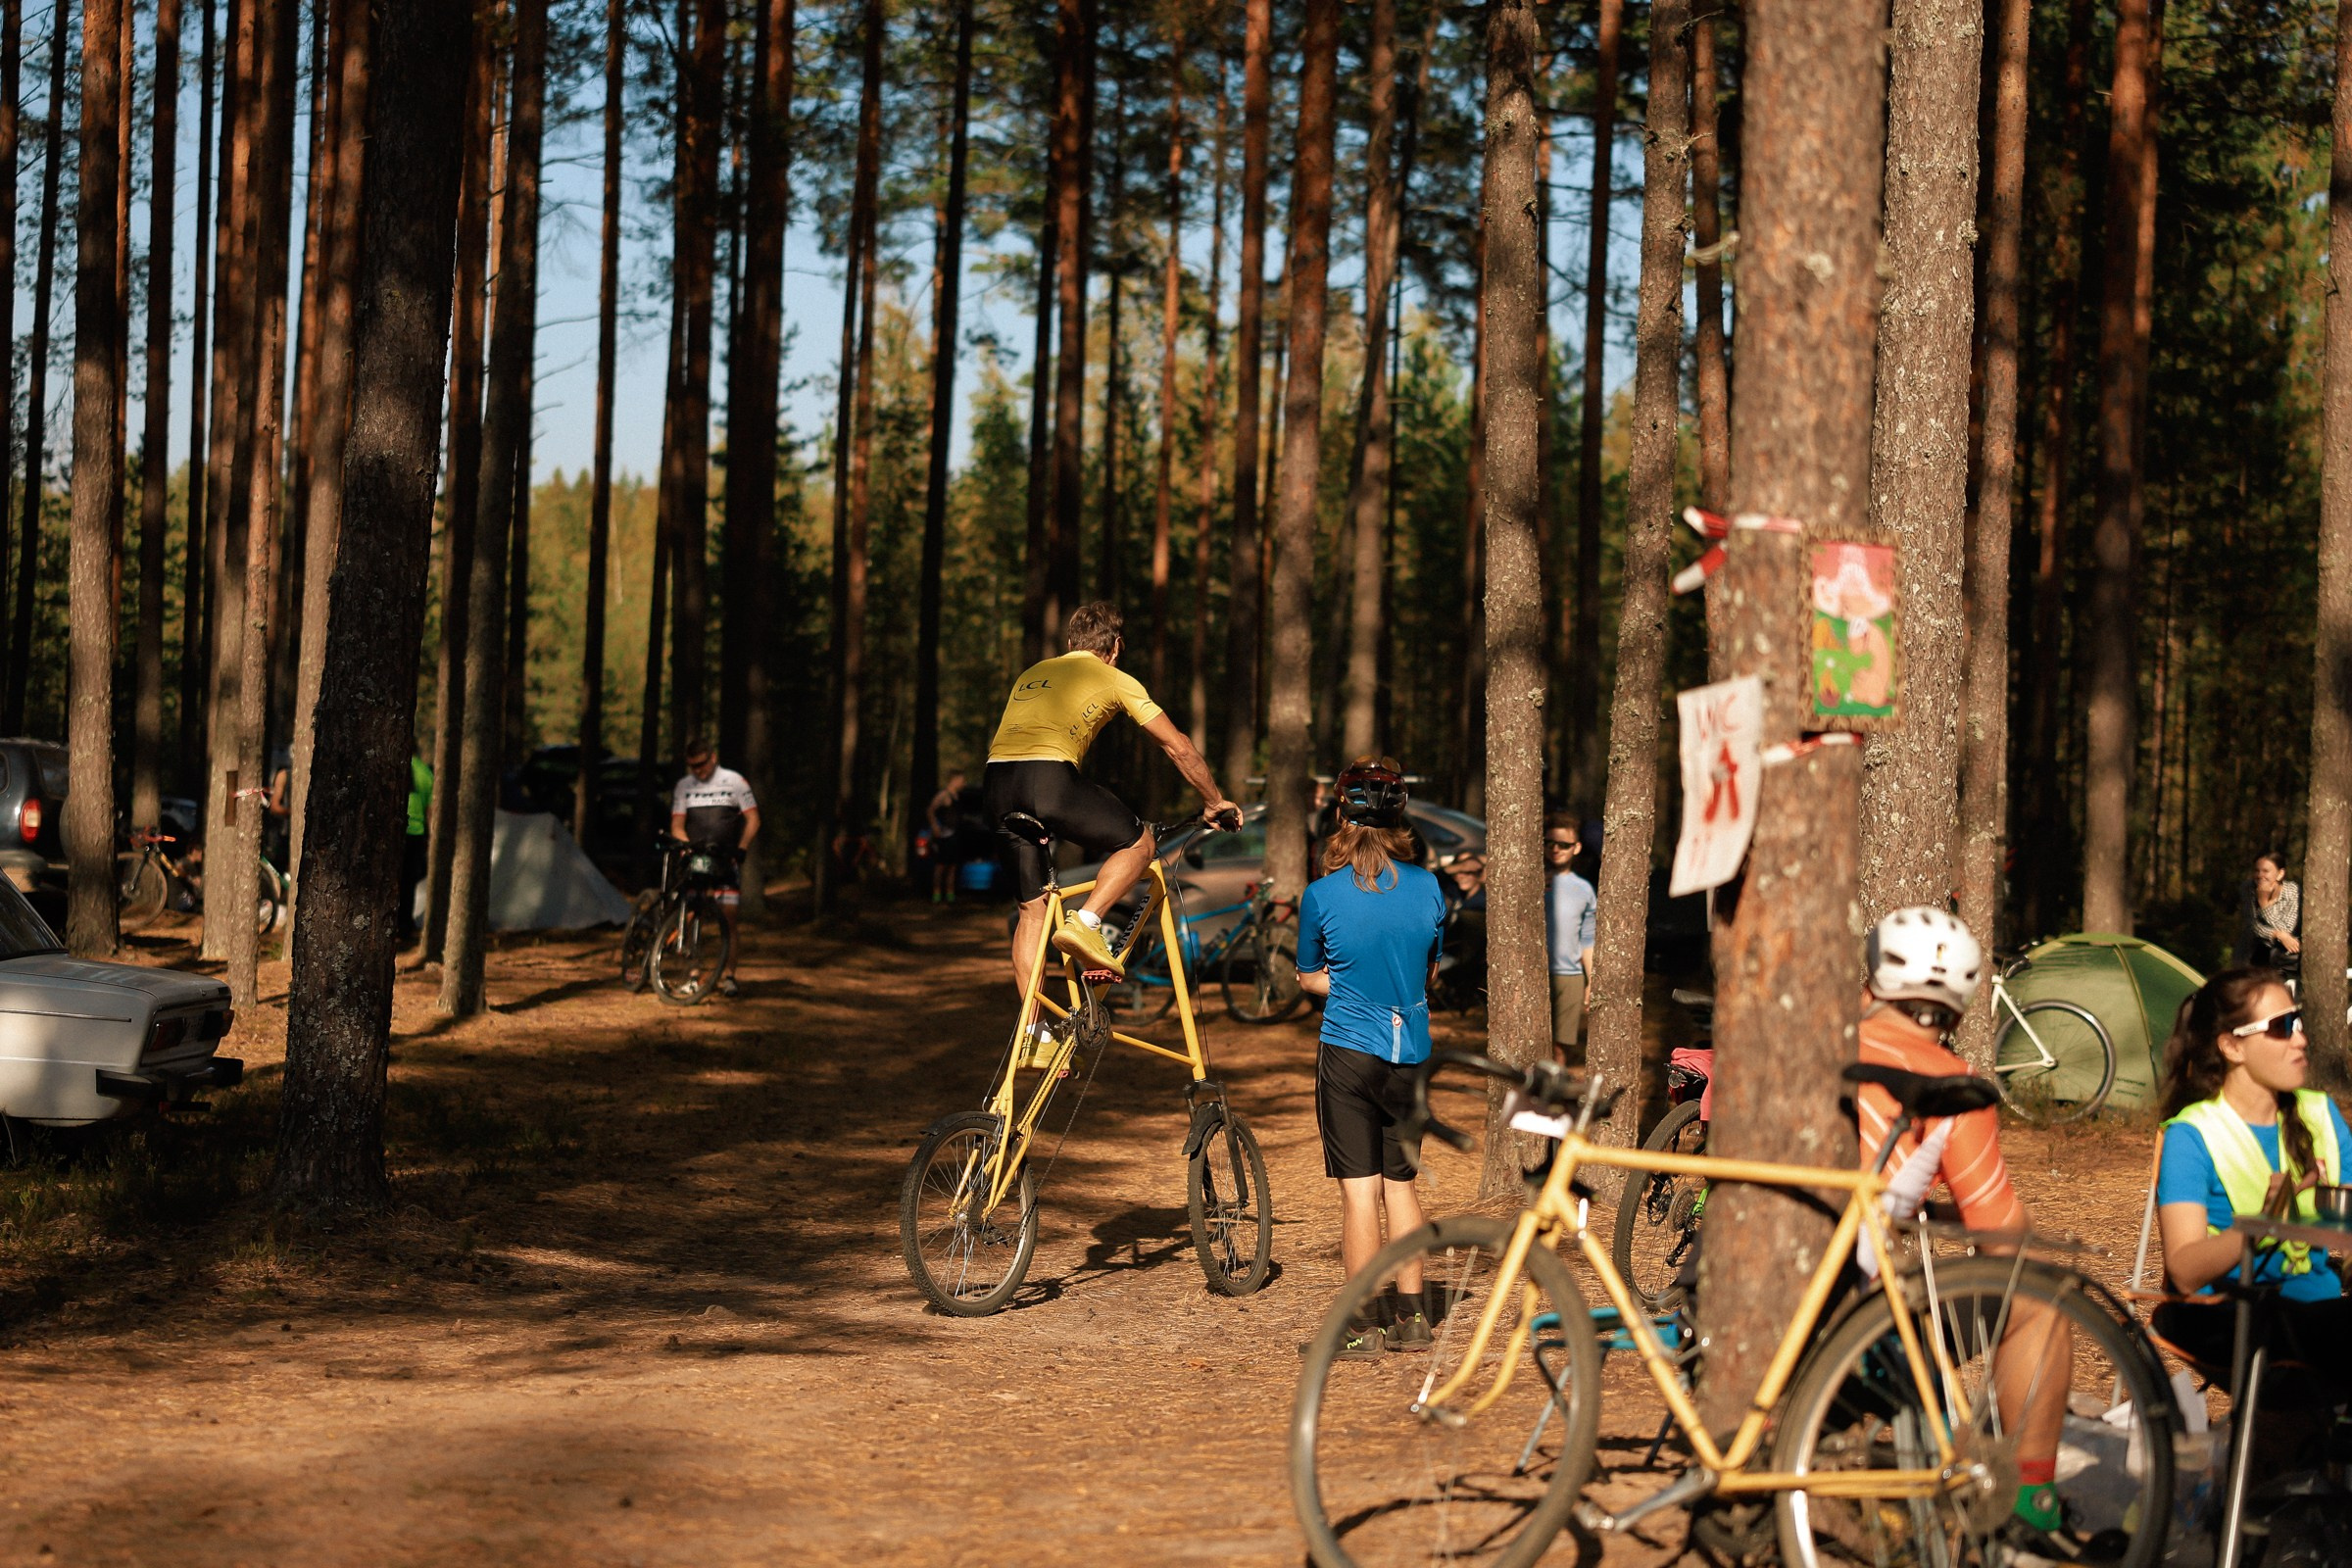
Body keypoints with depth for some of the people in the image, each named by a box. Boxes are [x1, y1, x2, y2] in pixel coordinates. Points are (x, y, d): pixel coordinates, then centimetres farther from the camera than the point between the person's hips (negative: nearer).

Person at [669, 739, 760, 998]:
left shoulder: (735, 781, 1)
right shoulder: (683, 787, 10)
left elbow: (753, 819, 0)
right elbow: (677, 826, 8)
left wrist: (740, 850, -12)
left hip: (726, 860, -2)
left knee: (727, 917, -8)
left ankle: (729, 975, -6)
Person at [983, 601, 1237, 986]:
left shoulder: (1031, 674, 31)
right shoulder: (1115, 680, 17)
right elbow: (1178, 747, 20)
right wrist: (1216, 802, 32)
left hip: (995, 783, 6)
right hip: (1048, 777, -6)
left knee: (1033, 909, 16)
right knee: (1139, 842, 13)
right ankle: (1085, 923, -7)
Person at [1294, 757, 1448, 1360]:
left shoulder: (1322, 895, -10)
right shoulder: (1428, 888, -1)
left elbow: (1308, 977, 4)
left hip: (1349, 1051, -3)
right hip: (1411, 1054, 4)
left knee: (1359, 1191, -1)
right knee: (1400, 1183, 14)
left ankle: (1363, 1328, 1)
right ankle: (1412, 1318, 18)